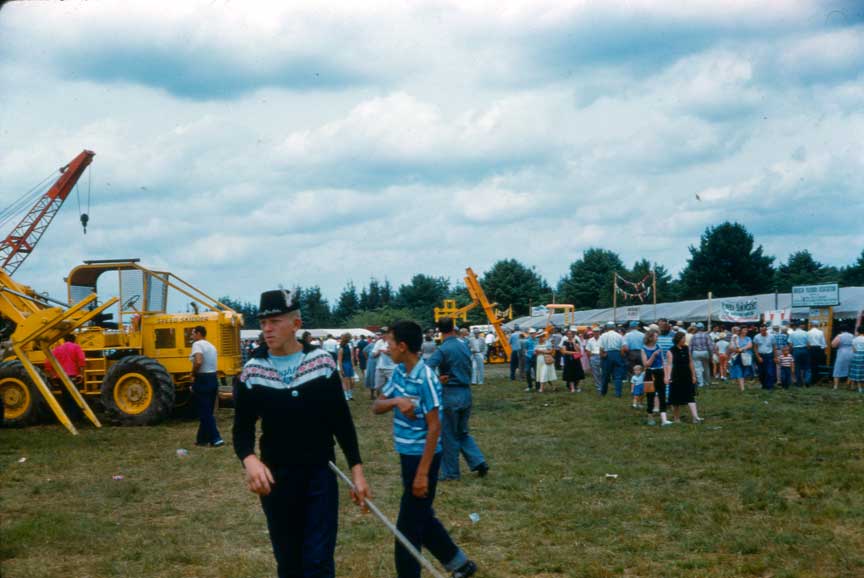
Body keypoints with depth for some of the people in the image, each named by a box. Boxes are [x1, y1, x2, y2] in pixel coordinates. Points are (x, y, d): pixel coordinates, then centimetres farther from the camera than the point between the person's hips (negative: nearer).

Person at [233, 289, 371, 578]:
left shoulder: (322, 362, -4)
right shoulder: (252, 371, -3)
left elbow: (342, 421, 2)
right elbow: (242, 429, 0)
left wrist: (357, 470, -2)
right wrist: (249, 460, -22)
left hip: (320, 476, -1)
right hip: (275, 480, 1)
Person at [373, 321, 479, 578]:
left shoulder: (426, 379, -21)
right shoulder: (399, 372, 3)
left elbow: (434, 427, -20)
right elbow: (377, 407, 6)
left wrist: (423, 472, -20)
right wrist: (395, 401, -18)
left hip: (422, 457, -9)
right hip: (407, 455, 9)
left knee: (408, 527, 0)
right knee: (423, 518, 21)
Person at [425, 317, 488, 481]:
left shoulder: (443, 349, -15)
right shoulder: (464, 346, 7)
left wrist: (437, 379, -12)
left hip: (451, 395, -7)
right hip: (467, 393, 7)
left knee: (449, 436, 5)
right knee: (463, 432, 20)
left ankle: (450, 473, 13)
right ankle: (479, 462, 10)